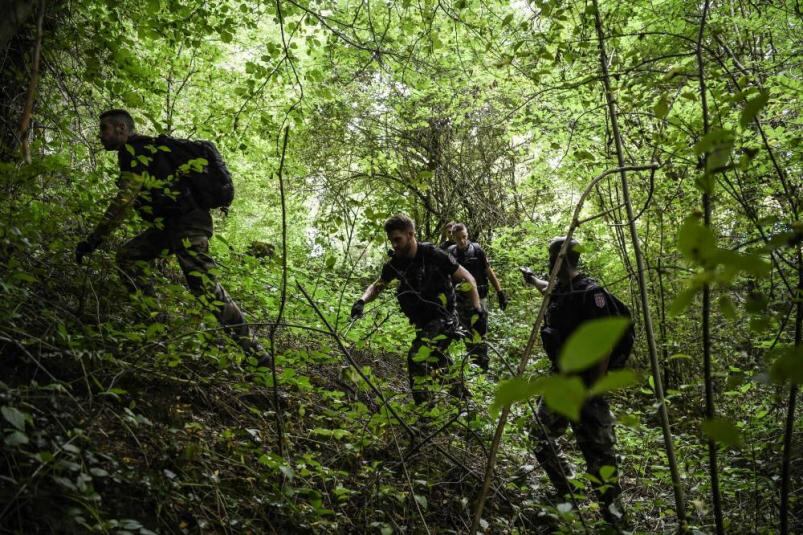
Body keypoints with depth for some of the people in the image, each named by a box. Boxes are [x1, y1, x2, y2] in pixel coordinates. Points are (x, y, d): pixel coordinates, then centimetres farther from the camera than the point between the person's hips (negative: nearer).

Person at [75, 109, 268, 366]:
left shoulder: (135, 148, -8)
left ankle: (255, 354, -16)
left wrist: (94, 239, -16)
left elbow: (124, 199, -18)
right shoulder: (143, 148, 23)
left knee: (204, 286, -17)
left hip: (188, 221, -10)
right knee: (128, 256, 9)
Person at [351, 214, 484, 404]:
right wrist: (362, 301, -8)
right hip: (423, 322, 7)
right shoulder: (396, 263, -1)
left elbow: (467, 278, -10)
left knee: (417, 358, -25)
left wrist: (478, 309, -18)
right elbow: (378, 285, 13)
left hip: (443, 319, -7)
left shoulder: (434, 256, -18)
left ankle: (423, 407, -10)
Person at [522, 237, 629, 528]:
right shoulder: (559, 290, 6)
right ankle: (567, 493, 32)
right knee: (541, 436, 17)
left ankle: (612, 510, 9)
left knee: (597, 447, -4)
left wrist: (594, 389, -22)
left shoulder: (590, 293, -19)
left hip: (585, 383, -9)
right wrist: (533, 280, 48)